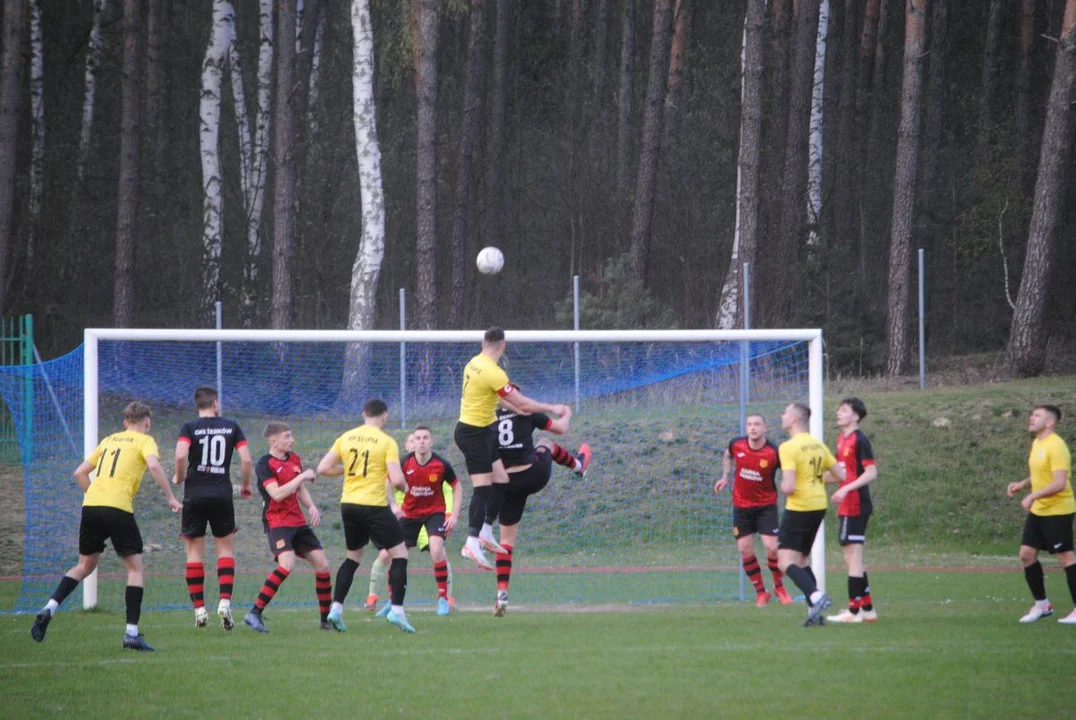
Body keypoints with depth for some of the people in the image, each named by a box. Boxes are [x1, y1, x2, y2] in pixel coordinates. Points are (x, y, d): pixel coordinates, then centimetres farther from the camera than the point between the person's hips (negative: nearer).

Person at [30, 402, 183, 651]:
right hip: (118, 508, -6)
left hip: (90, 507, 6)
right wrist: (170, 498, -10)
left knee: (85, 565, 21)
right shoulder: (144, 441, 6)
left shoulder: (109, 440, 24)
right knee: (135, 568, 4)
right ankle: (132, 633, -3)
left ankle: (49, 609, 4)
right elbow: (154, 465, -14)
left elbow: (80, 473, 24)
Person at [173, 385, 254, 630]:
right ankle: (225, 601, -8)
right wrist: (245, 485, 14)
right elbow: (246, 459, -1)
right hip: (222, 495, 1)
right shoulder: (231, 427, 4)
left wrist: (179, 477, 0)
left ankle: (199, 608, 3)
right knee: (226, 549, 10)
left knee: (194, 552, 7)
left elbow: (181, 454, -18)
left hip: (195, 494, -1)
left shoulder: (189, 428, -1)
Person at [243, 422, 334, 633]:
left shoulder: (294, 459, 12)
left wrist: (312, 507, 5)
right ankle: (254, 614, -23)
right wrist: (302, 476, -18)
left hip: (298, 521, 8)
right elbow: (277, 494, -21)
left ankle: (327, 619, 15)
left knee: (322, 564, 3)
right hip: (276, 521, -8)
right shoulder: (265, 463, -10)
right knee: (286, 564, -27)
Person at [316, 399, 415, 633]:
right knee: (399, 552, 4)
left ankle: (336, 608, 13)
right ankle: (397, 610, -7)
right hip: (374, 506, -5)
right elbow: (396, 479, -15)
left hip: (348, 504, 5)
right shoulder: (386, 442, -8)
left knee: (353, 556, 22)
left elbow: (323, 468, 5)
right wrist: (404, 487, 7)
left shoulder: (346, 438, 6)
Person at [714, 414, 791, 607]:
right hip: (741, 505, 3)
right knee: (745, 549, 0)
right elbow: (728, 455, 17)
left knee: (772, 546, -11)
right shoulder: (736, 445, -9)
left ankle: (779, 587, 14)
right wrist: (725, 477, 8)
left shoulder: (774, 453, -20)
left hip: (766, 505, -3)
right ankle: (760, 592, 15)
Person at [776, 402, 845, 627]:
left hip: (798, 508, -8)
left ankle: (816, 596, -27)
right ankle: (815, 612, 10)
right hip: (819, 507, 8)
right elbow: (841, 475, 10)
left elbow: (789, 486, -23)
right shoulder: (818, 445, 8)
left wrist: (783, 487, 0)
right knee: (800, 560, 17)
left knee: (785, 562, -7)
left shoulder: (788, 448, -15)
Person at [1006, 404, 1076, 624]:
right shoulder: (1036, 444, 10)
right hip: (1037, 511, 9)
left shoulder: (1056, 446, -19)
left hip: (1057, 511, -9)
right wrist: (1022, 485, 7)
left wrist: (1033, 496, -27)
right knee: (1027, 553, 6)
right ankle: (1042, 604, 18)